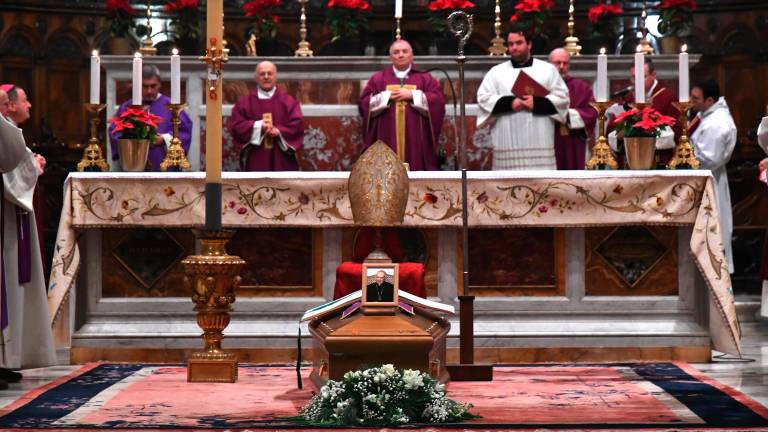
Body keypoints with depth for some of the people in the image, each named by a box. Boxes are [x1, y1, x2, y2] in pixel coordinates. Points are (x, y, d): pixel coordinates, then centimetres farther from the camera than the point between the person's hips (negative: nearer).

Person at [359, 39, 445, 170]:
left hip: (416, 140, 0)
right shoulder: (378, 78, 13)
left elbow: (438, 102, -2)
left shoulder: (425, 78, 11)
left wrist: (412, 95, -9)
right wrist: (386, 96, -7)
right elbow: (364, 104, 5)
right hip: (387, 140, 0)